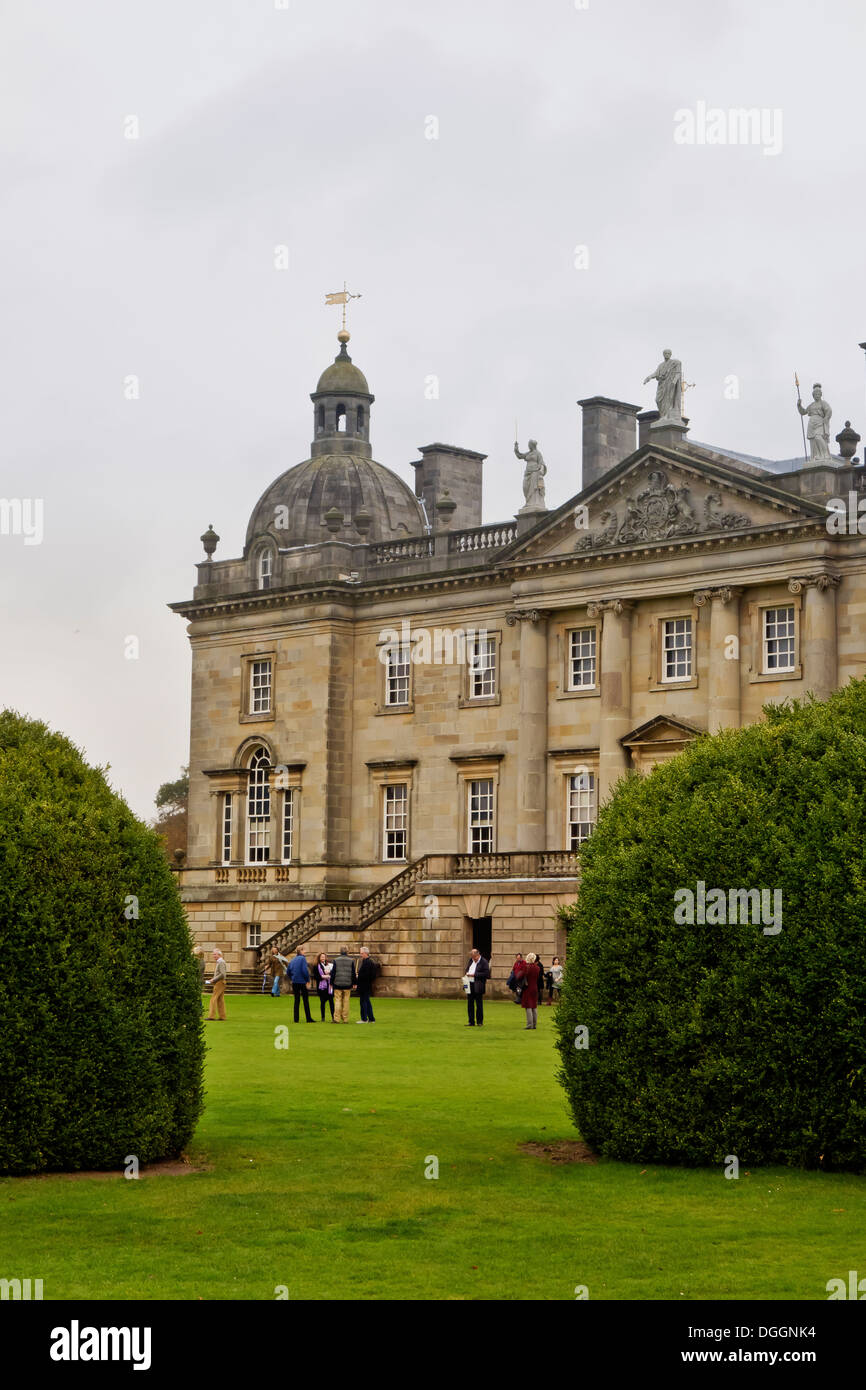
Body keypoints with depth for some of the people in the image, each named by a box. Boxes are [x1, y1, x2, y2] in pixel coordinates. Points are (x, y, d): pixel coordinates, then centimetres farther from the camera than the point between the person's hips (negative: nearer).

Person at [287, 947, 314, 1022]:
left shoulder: (293, 960, 8)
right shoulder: (302, 959, -11)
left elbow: (288, 971, 10)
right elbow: (305, 970, -18)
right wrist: (308, 979, -8)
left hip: (294, 982, 5)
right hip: (302, 981, -5)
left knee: (296, 1000, 9)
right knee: (305, 1000, 4)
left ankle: (296, 1019, 5)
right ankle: (308, 1018, 6)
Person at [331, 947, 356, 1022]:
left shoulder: (336, 960, -1)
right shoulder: (351, 961, 0)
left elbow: (333, 973, 0)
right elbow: (353, 973, 4)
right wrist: (354, 983, 13)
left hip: (338, 984, -1)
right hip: (347, 984, 1)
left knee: (337, 1001, 2)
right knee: (346, 1002, 6)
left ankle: (337, 1019, -4)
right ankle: (345, 1019, 7)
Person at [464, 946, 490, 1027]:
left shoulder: (484, 962, -10)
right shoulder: (471, 960, 13)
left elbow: (486, 974, -17)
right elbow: (467, 969, 25)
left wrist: (474, 975, -19)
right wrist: (466, 973, 0)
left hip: (478, 986, -7)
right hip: (470, 985, 7)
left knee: (479, 1005, -1)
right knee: (470, 1004, 10)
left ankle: (480, 1022, 8)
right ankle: (471, 1022, 17)